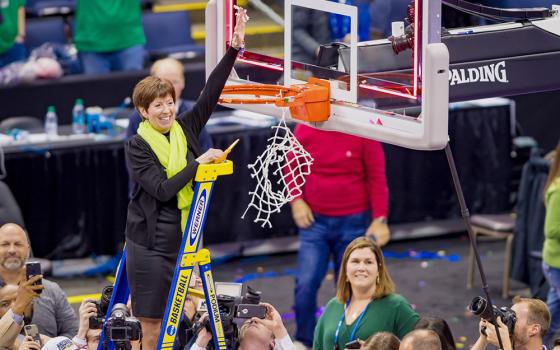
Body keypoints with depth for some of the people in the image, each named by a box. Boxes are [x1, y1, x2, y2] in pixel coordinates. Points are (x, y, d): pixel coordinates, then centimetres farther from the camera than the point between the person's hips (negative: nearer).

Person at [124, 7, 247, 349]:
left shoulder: (186, 129, 6)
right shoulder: (136, 146, -8)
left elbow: (211, 93, -2)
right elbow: (162, 189, -17)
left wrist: (234, 48, -9)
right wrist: (199, 162, -17)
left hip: (183, 240, 5)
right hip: (150, 245, -5)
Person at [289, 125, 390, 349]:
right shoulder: (305, 128, -4)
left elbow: (377, 177, -5)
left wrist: (380, 219, -9)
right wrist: (296, 201, -5)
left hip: (353, 222, -1)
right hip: (314, 220, 1)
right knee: (306, 284, -9)